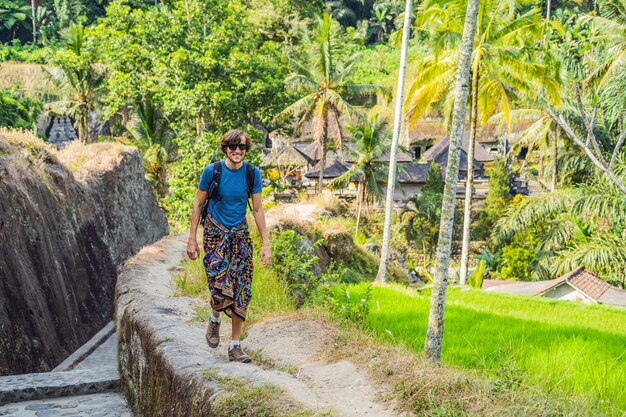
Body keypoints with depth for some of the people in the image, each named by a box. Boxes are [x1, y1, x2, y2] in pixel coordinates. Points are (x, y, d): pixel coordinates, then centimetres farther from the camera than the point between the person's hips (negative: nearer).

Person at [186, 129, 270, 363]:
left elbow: (258, 210, 3)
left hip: (240, 234, 3)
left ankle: (235, 346, 8)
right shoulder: (212, 171, -9)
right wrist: (192, 239, -2)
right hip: (215, 232, -2)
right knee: (221, 288, -16)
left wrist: (265, 244, 0)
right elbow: (198, 205, 0)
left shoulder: (252, 174, -3)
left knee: (241, 291, -2)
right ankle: (214, 320, 19)